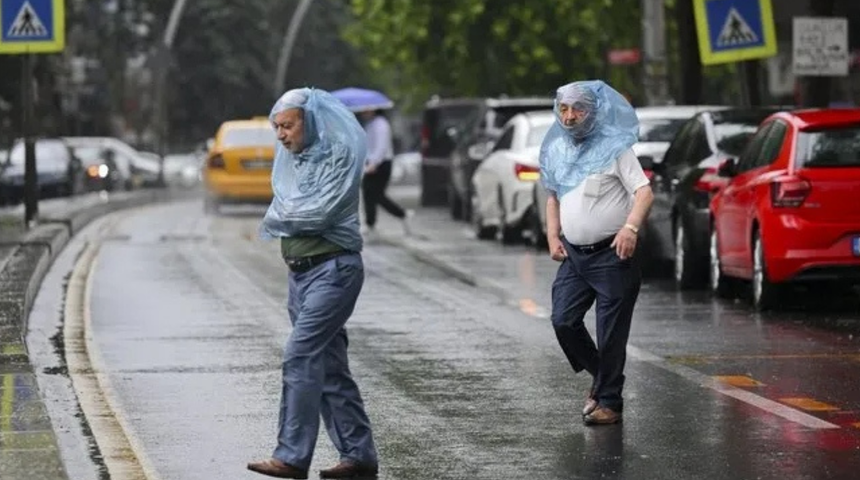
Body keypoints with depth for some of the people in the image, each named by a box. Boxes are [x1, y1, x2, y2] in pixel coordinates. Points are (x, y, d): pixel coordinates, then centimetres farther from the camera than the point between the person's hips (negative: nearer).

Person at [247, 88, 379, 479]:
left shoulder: (340, 155, -10)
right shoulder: (290, 160, 15)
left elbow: (320, 212, -17)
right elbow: (281, 210, 14)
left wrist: (279, 218, -3)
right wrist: (291, 217, -6)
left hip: (333, 269, -8)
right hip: (301, 272, 8)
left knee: (300, 357, -16)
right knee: (329, 365, 9)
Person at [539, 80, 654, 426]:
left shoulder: (614, 148, -7)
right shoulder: (557, 151, 12)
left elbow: (644, 192, -14)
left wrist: (631, 227, -30)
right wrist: (553, 236, 10)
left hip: (611, 254, -6)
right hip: (574, 255, 6)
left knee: (611, 333, -4)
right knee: (563, 321, -4)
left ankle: (609, 402, 6)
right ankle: (600, 377, 19)